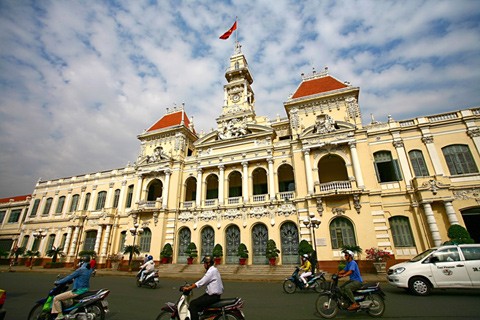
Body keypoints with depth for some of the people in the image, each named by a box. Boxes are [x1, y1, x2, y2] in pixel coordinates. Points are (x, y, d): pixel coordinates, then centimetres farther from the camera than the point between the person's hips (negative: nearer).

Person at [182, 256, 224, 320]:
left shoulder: (211, 271, -17)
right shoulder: (213, 270, 14)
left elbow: (201, 282, -19)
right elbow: (202, 281, 17)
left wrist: (188, 288, -12)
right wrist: (191, 285, 12)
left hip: (213, 296, -10)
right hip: (214, 294, 10)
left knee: (193, 304, -10)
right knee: (196, 302, 18)